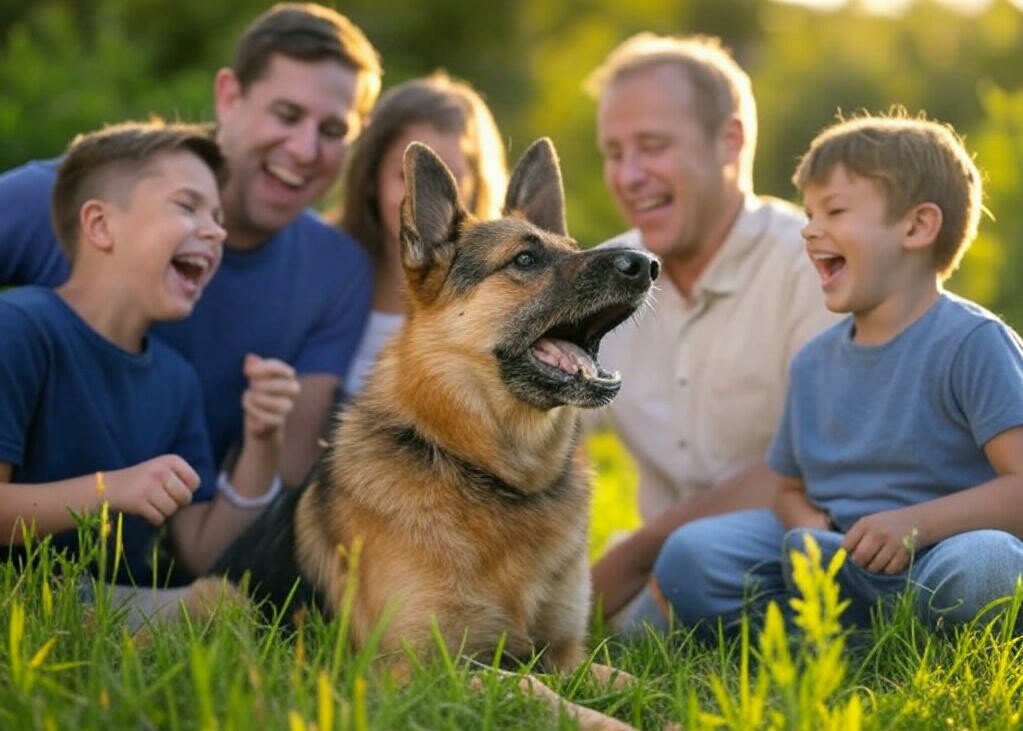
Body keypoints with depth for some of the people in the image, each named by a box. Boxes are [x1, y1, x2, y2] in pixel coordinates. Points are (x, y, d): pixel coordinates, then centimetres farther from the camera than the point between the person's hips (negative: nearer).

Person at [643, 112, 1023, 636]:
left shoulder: (972, 342, -9)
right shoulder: (816, 361, 13)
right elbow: (791, 487, 24)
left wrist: (914, 524, -28)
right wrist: (807, 526, -1)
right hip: (835, 556, 6)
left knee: (978, 567, -40)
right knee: (689, 557, -13)